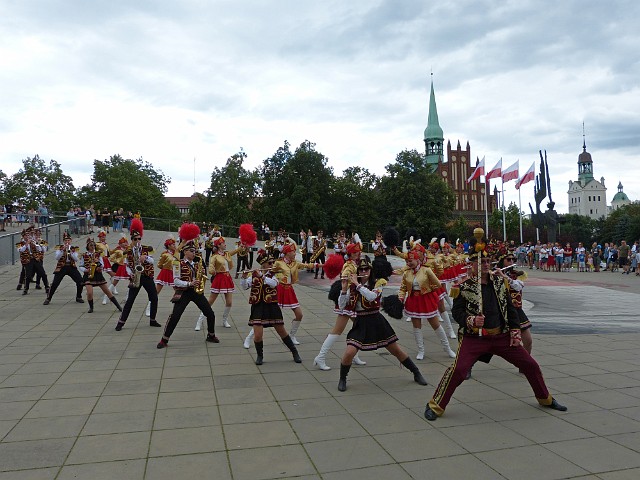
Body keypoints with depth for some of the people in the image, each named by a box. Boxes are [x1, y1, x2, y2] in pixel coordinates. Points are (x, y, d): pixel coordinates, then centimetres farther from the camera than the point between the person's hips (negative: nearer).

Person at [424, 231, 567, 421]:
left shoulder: (499, 282, 5)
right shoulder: (464, 287, -9)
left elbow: (510, 308, 10)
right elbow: (457, 312, -9)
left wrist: (515, 331, 3)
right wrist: (471, 320, -28)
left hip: (502, 336, 5)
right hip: (474, 338, -5)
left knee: (530, 364, 10)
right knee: (458, 370, -19)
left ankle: (545, 398, 36)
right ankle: (436, 406, -3)